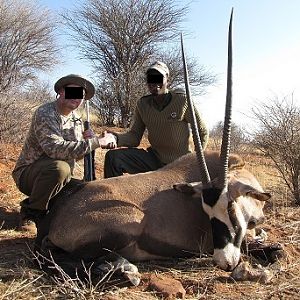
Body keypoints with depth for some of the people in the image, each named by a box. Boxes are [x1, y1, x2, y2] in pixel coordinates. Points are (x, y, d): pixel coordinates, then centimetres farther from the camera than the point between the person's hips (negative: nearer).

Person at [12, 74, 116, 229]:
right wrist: (96, 142, -33)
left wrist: (86, 140, -12)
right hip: (27, 174, -7)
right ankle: (31, 213, -14)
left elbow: (75, 155, 9)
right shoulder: (45, 113, -19)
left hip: (58, 177, 7)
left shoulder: (76, 118, 6)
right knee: (59, 167, -36)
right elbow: (55, 149, -35)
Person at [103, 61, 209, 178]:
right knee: (113, 157, -15)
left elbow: (202, 132, -2)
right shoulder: (142, 104, 0)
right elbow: (134, 136, 0)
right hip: (154, 159, 3)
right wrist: (115, 138, -21)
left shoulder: (182, 100, -11)